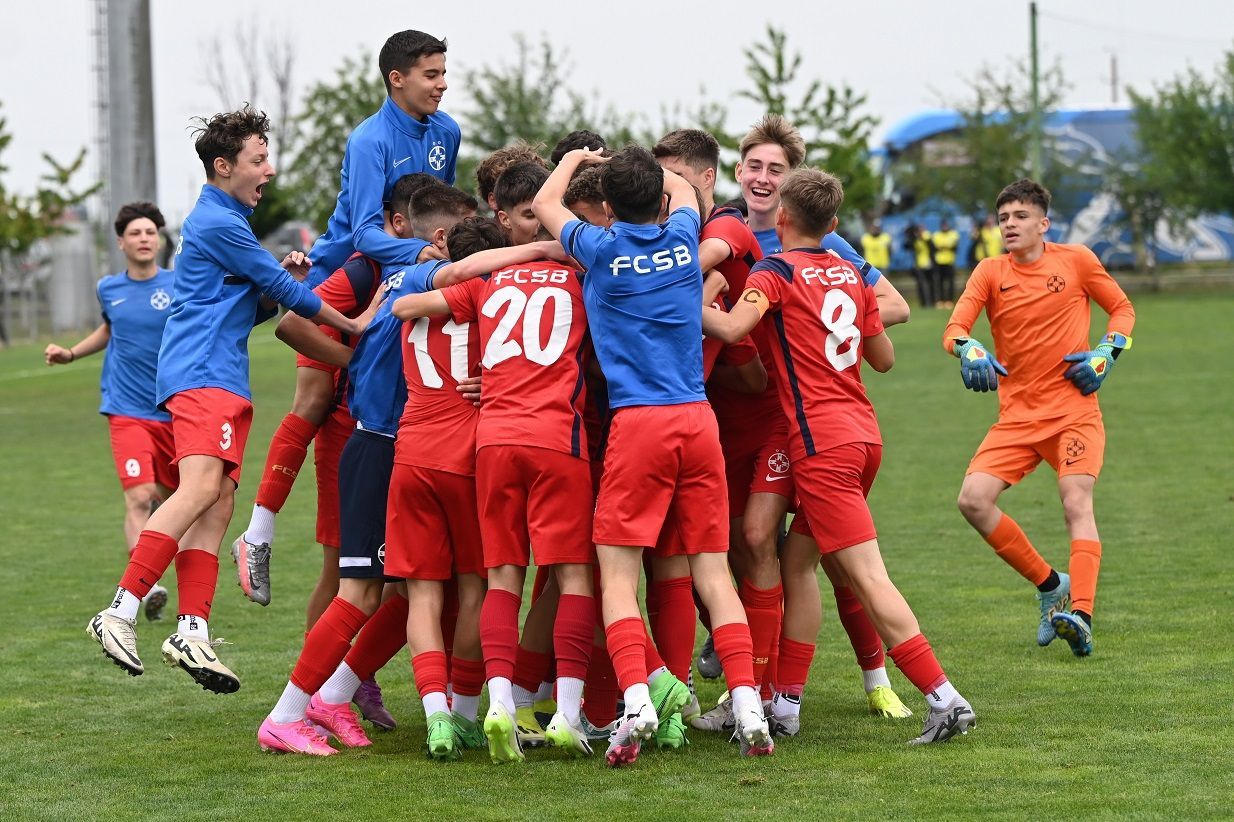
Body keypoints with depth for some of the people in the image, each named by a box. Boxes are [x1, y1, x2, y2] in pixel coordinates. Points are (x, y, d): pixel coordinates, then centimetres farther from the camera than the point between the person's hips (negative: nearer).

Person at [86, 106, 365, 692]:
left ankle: (192, 631, -7)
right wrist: (354, 326, 3)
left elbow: (250, 308, 28)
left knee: (217, 504, 1)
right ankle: (121, 611, -31)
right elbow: (285, 291, -6)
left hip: (224, 379, 11)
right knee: (201, 487, -24)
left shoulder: (226, 221, 24)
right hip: (202, 373, -11)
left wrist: (282, 279, 8)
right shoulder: (218, 223, -9)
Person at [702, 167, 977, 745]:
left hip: (821, 444, -8)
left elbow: (733, 327, -24)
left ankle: (944, 698, -15)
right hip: (863, 432, 8)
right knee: (797, 563, 15)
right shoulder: (851, 274, 13)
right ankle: (786, 700, 16)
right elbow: (884, 358, 20)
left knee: (867, 577, -9)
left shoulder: (777, 271, -6)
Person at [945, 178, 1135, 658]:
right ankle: (1051, 586, 4)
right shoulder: (990, 272, 4)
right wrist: (970, 352, -31)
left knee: (1077, 504, -22)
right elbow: (954, 329, -7)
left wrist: (1105, 355, -6)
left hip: (1074, 411, -3)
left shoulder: (1076, 260, 1)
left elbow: (1122, 309, 13)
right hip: (1017, 416, 3)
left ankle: (1080, 616, -33)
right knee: (973, 501, -13)